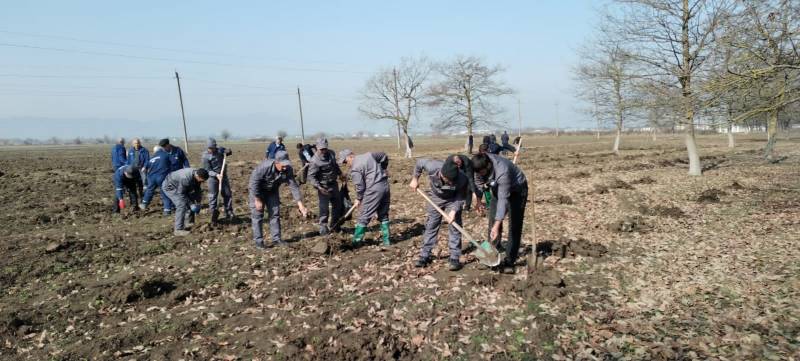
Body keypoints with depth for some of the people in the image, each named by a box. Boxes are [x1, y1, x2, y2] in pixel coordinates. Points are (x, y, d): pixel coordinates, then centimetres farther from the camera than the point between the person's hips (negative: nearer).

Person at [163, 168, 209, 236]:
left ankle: (190, 223, 22)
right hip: (169, 187, -9)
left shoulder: (197, 174, -14)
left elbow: (197, 189, 0)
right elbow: (181, 193, -29)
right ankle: (178, 230, -18)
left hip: (181, 187, 9)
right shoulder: (185, 178, -39)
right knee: (182, 205, -21)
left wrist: (198, 202, -3)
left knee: (191, 202, 10)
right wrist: (190, 204, -25)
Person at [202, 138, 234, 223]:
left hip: (224, 176, 4)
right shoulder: (205, 156, -12)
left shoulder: (220, 150, -2)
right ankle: (214, 215, 7)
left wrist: (228, 152, -12)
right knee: (212, 196, -2)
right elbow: (208, 170, -15)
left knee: (227, 194, 7)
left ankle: (229, 214, 18)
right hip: (213, 178, -4)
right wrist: (216, 175, -30)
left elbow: (230, 152, 13)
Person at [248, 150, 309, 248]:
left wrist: (301, 205, -21)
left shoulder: (288, 170, -22)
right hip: (257, 191, -5)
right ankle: (258, 241, 2)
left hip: (272, 191, 5)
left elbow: (294, 187, -18)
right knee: (257, 215, -4)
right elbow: (254, 182, -27)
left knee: (275, 214, 4)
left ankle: (276, 239, 12)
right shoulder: (265, 166, -35)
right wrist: (257, 200, -23)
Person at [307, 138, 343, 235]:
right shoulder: (315, 161, -22)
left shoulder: (332, 153, 0)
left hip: (334, 184, 8)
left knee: (338, 205, 17)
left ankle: (335, 226, 33)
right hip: (324, 187, -8)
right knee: (324, 208, -7)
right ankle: (323, 227, 8)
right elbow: (311, 177, -24)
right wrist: (319, 187, -34)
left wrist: (340, 173, 27)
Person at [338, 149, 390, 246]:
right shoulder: (369, 154, 11)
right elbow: (384, 156, 23)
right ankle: (386, 240, 21)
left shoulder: (354, 169, -9)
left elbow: (360, 186, -10)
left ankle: (356, 242, 9)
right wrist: (381, 171, 32)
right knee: (383, 215, 17)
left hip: (374, 190, -7)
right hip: (385, 186, 8)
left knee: (364, 217, 2)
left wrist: (358, 199, 6)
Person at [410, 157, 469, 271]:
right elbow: (419, 162, -15)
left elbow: (461, 197, -21)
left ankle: (455, 258, 3)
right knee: (431, 226, 6)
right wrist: (415, 179, -6)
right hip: (436, 198, 1)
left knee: (454, 227, -6)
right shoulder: (432, 167, -37)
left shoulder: (462, 179, -37)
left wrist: (454, 210, -34)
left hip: (453, 200, -1)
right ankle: (424, 256, 15)